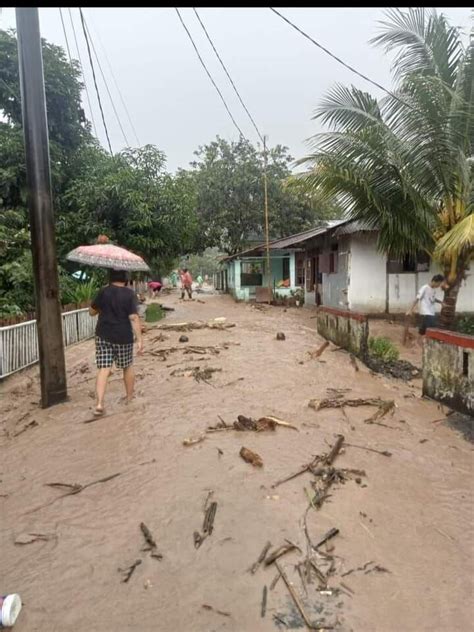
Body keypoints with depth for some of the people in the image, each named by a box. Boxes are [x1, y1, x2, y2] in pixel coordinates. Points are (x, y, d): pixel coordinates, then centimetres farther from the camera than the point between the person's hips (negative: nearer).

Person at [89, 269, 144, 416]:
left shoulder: (104, 292, -2)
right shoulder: (129, 294, -9)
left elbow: (92, 312, 8)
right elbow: (134, 318, -15)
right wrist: (140, 339, -14)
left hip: (103, 336, 2)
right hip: (123, 337, -1)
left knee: (103, 370, 2)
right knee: (127, 367, 17)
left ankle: (99, 404, -7)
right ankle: (130, 398, 32)